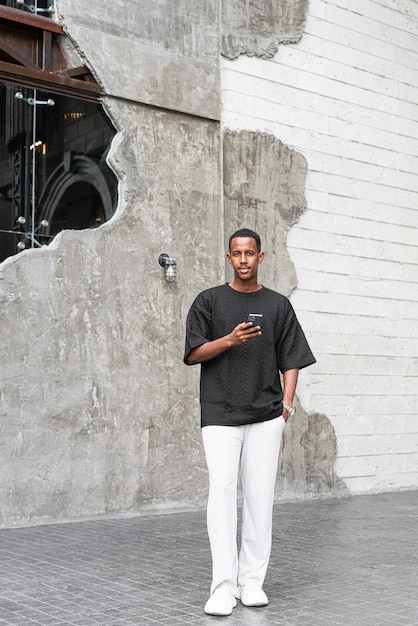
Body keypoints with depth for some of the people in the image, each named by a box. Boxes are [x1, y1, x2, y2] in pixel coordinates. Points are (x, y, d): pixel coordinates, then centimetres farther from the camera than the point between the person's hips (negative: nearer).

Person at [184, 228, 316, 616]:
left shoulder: (278, 305, 12)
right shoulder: (209, 300, 8)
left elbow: (291, 359, 11)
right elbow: (193, 354, 3)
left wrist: (287, 402, -3)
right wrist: (230, 340, -14)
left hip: (266, 416, 2)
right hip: (220, 414, -2)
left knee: (260, 496, 2)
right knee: (222, 490, -13)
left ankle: (252, 581, 13)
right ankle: (223, 587, -10)